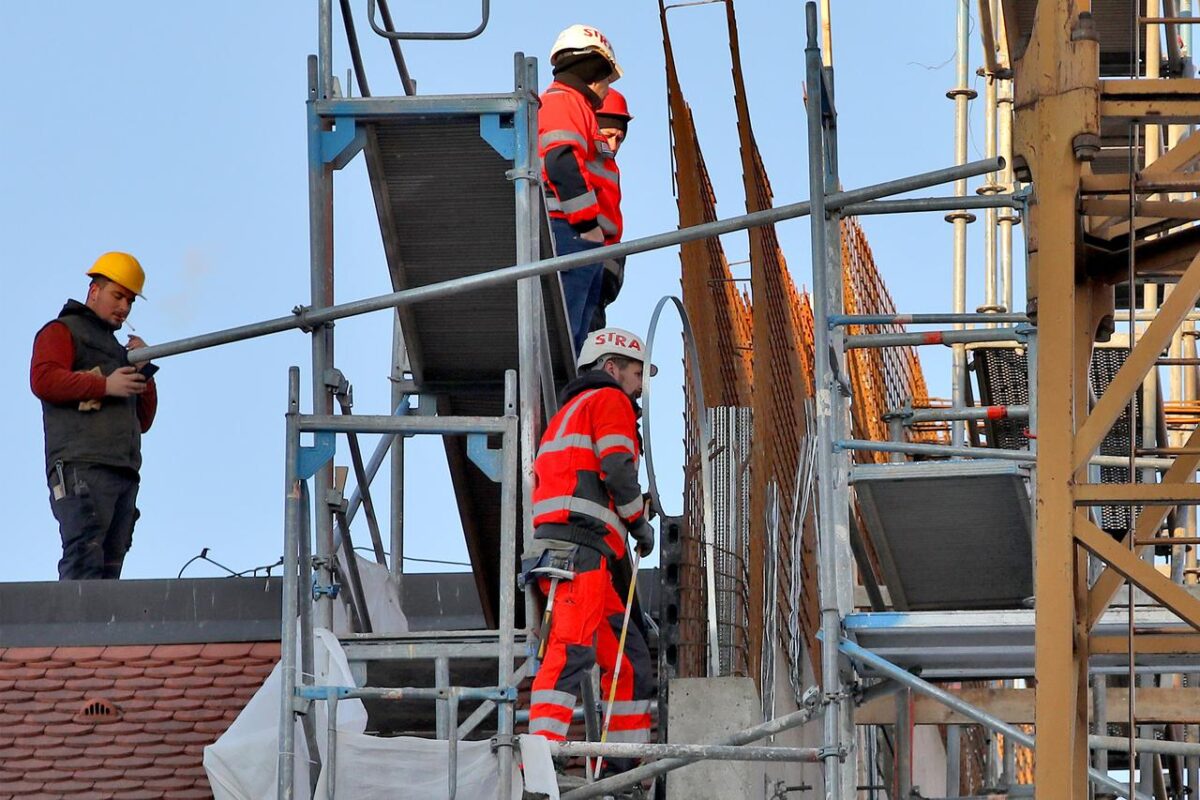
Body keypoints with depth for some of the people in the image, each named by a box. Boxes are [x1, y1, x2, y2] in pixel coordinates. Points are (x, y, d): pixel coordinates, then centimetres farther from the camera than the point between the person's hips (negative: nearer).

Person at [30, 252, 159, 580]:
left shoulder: (118, 350, 33)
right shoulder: (62, 331, 11)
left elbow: (144, 420, 28)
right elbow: (43, 379, -9)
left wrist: (144, 371, 13)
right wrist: (105, 385, -11)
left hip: (124, 472, 8)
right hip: (82, 469, -8)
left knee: (109, 567, -1)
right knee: (84, 564, -20)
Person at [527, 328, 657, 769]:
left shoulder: (568, 413, 34)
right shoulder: (609, 400, 6)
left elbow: (541, 480, 29)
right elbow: (617, 468, -8)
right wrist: (640, 523, 3)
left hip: (553, 547, 10)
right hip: (581, 543, -10)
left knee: (628, 654, 11)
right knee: (573, 648, -23)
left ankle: (624, 764, 7)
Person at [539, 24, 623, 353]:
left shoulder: (571, 104, 30)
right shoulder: (563, 102, -3)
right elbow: (562, 162, -19)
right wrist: (589, 223, -19)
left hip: (584, 242, 11)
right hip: (569, 234, -11)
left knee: (572, 340, 7)